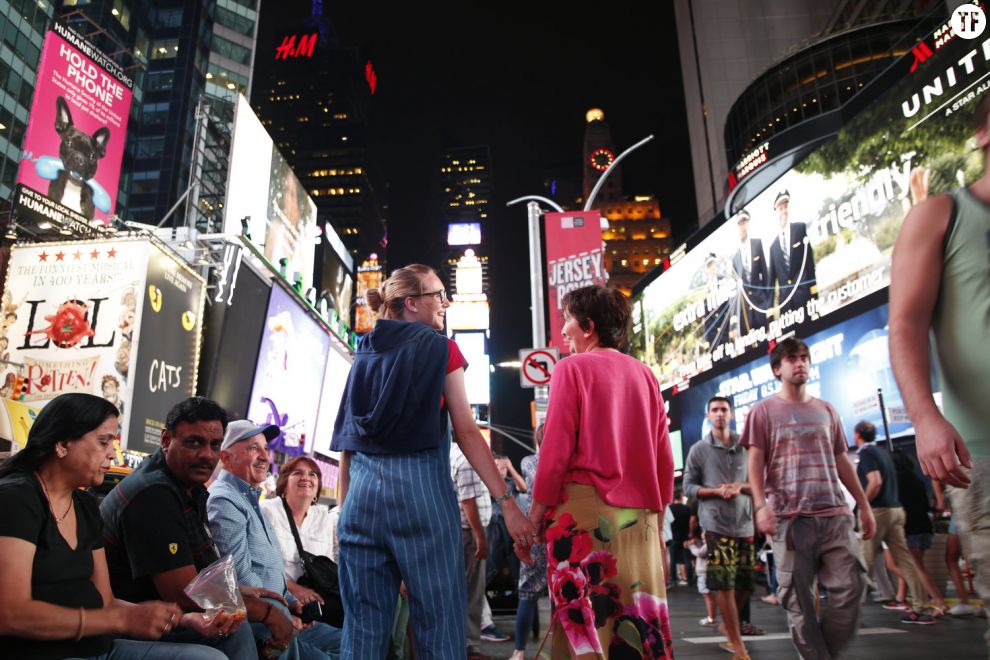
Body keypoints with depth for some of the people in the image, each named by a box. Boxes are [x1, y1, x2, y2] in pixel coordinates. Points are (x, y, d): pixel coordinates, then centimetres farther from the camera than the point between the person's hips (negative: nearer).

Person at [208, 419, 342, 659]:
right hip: (252, 622, -10)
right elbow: (240, 578, -22)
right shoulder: (225, 501, -15)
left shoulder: (250, 499, 19)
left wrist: (291, 601, 10)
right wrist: (284, 618, -16)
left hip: (274, 615, 10)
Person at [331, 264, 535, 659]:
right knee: (439, 624, 1)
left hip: (364, 490, 6)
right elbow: (467, 432, -6)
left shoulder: (364, 355, 17)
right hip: (420, 486, -5)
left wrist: (345, 512, 18)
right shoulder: (440, 349, 3)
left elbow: (346, 442, 14)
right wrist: (506, 502, -7)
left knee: (364, 628, 9)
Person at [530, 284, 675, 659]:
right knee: (638, 610, 12)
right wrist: (657, 512, 19)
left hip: (584, 508, -5)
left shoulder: (572, 368, -5)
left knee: (585, 618, 1)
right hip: (639, 513, 5)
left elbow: (556, 449, -10)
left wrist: (538, 510, -1)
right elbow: (664, 457, 10)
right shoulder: (644, 374, 9)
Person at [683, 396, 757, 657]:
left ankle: (731, 626, 37)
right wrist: (716, 491, -14)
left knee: (745, 581, 11)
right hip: (716, 524, -3)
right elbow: (688, 486, 1)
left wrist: (739, 487, -10)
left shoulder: (745, 447, 7)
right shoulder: (698, 449, 2)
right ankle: (738, 644, 5)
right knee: (724, 583, -5)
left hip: (745, 523, 3)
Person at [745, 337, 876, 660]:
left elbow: (841, 461, 19)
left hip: (835, 514, 4)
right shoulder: (763, 410, 4)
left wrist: (864, 505, 15)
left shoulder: (827, 410, 17)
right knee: (799, 599, -1)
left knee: (851, 588, -1)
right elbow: (755, 462, -2)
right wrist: (760, 505, -15)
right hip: (790, 516, -4)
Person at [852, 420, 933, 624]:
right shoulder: (882, 452, 17)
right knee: (905, 560, 6)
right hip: (895, 509, 8)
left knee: (865, 563, -1)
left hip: (878, 511, -8)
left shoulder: (866, 453, -10)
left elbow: (875, 483, -21)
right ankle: (919, 608, 5)